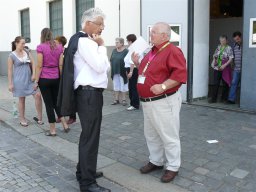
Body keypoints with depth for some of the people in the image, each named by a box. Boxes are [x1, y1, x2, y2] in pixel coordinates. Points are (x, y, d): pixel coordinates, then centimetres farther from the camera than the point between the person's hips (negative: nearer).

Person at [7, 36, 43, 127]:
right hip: (19, 80, -4)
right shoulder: (12, 55, -4)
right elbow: (10, 70, -3)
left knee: (38, 95, -6)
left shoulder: (27, 52, 8)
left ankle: (39, 117, 6)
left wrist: (33, 74, -6)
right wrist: (10, 83, -6)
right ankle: (22, 119, 19)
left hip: (29, 79, 4)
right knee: (21, 99, 4)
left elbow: (33, 63, 8)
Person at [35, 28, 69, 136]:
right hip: (56, 78, 4)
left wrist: (36, 81, -5)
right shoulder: (59, 47, 5)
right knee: (56, 102, 18)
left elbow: (39, 66, -10)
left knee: (49, 104, 3)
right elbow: (61, 65, 4)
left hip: (44, 79, -4)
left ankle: (52, 130, 10)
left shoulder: (41, 47, -8)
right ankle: (65, 125, 16)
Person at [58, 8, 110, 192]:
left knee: (87, 135, 19)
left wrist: (99, 46, 5)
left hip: (90, 93, 11)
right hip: (89, 94, -11)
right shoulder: (84, 41, -14)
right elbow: (101, 67, -21)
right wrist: (102, 46, -9)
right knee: (90, 137, -5)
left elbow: (105, 67, 17)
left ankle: (84, 171, 34)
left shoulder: (87, 41, 17)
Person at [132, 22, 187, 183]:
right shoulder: (152, 51, 15)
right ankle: (156, 161, 35)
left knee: (169, 136, 2)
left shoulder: (172, 51, -14)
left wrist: (162, 86, -29)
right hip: (148, 101, 10)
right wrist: (137, 63, 8)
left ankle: (173, 167, 18)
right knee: (151, 135, 19)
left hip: (164, 102, -10)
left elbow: (180, 74, -24)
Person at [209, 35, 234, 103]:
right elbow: (215, 56, 18)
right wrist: (214, 62, -1)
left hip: (225, 69, -3)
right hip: (217, 68, 4)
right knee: (216, 83, 1)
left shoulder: (229, 48, -4)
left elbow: (231, 59, -10)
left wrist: (224, 65, -19)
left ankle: (224, 98, 18)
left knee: (225, 84, 6)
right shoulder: (218, 47, 11)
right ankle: (213, 98, 4)